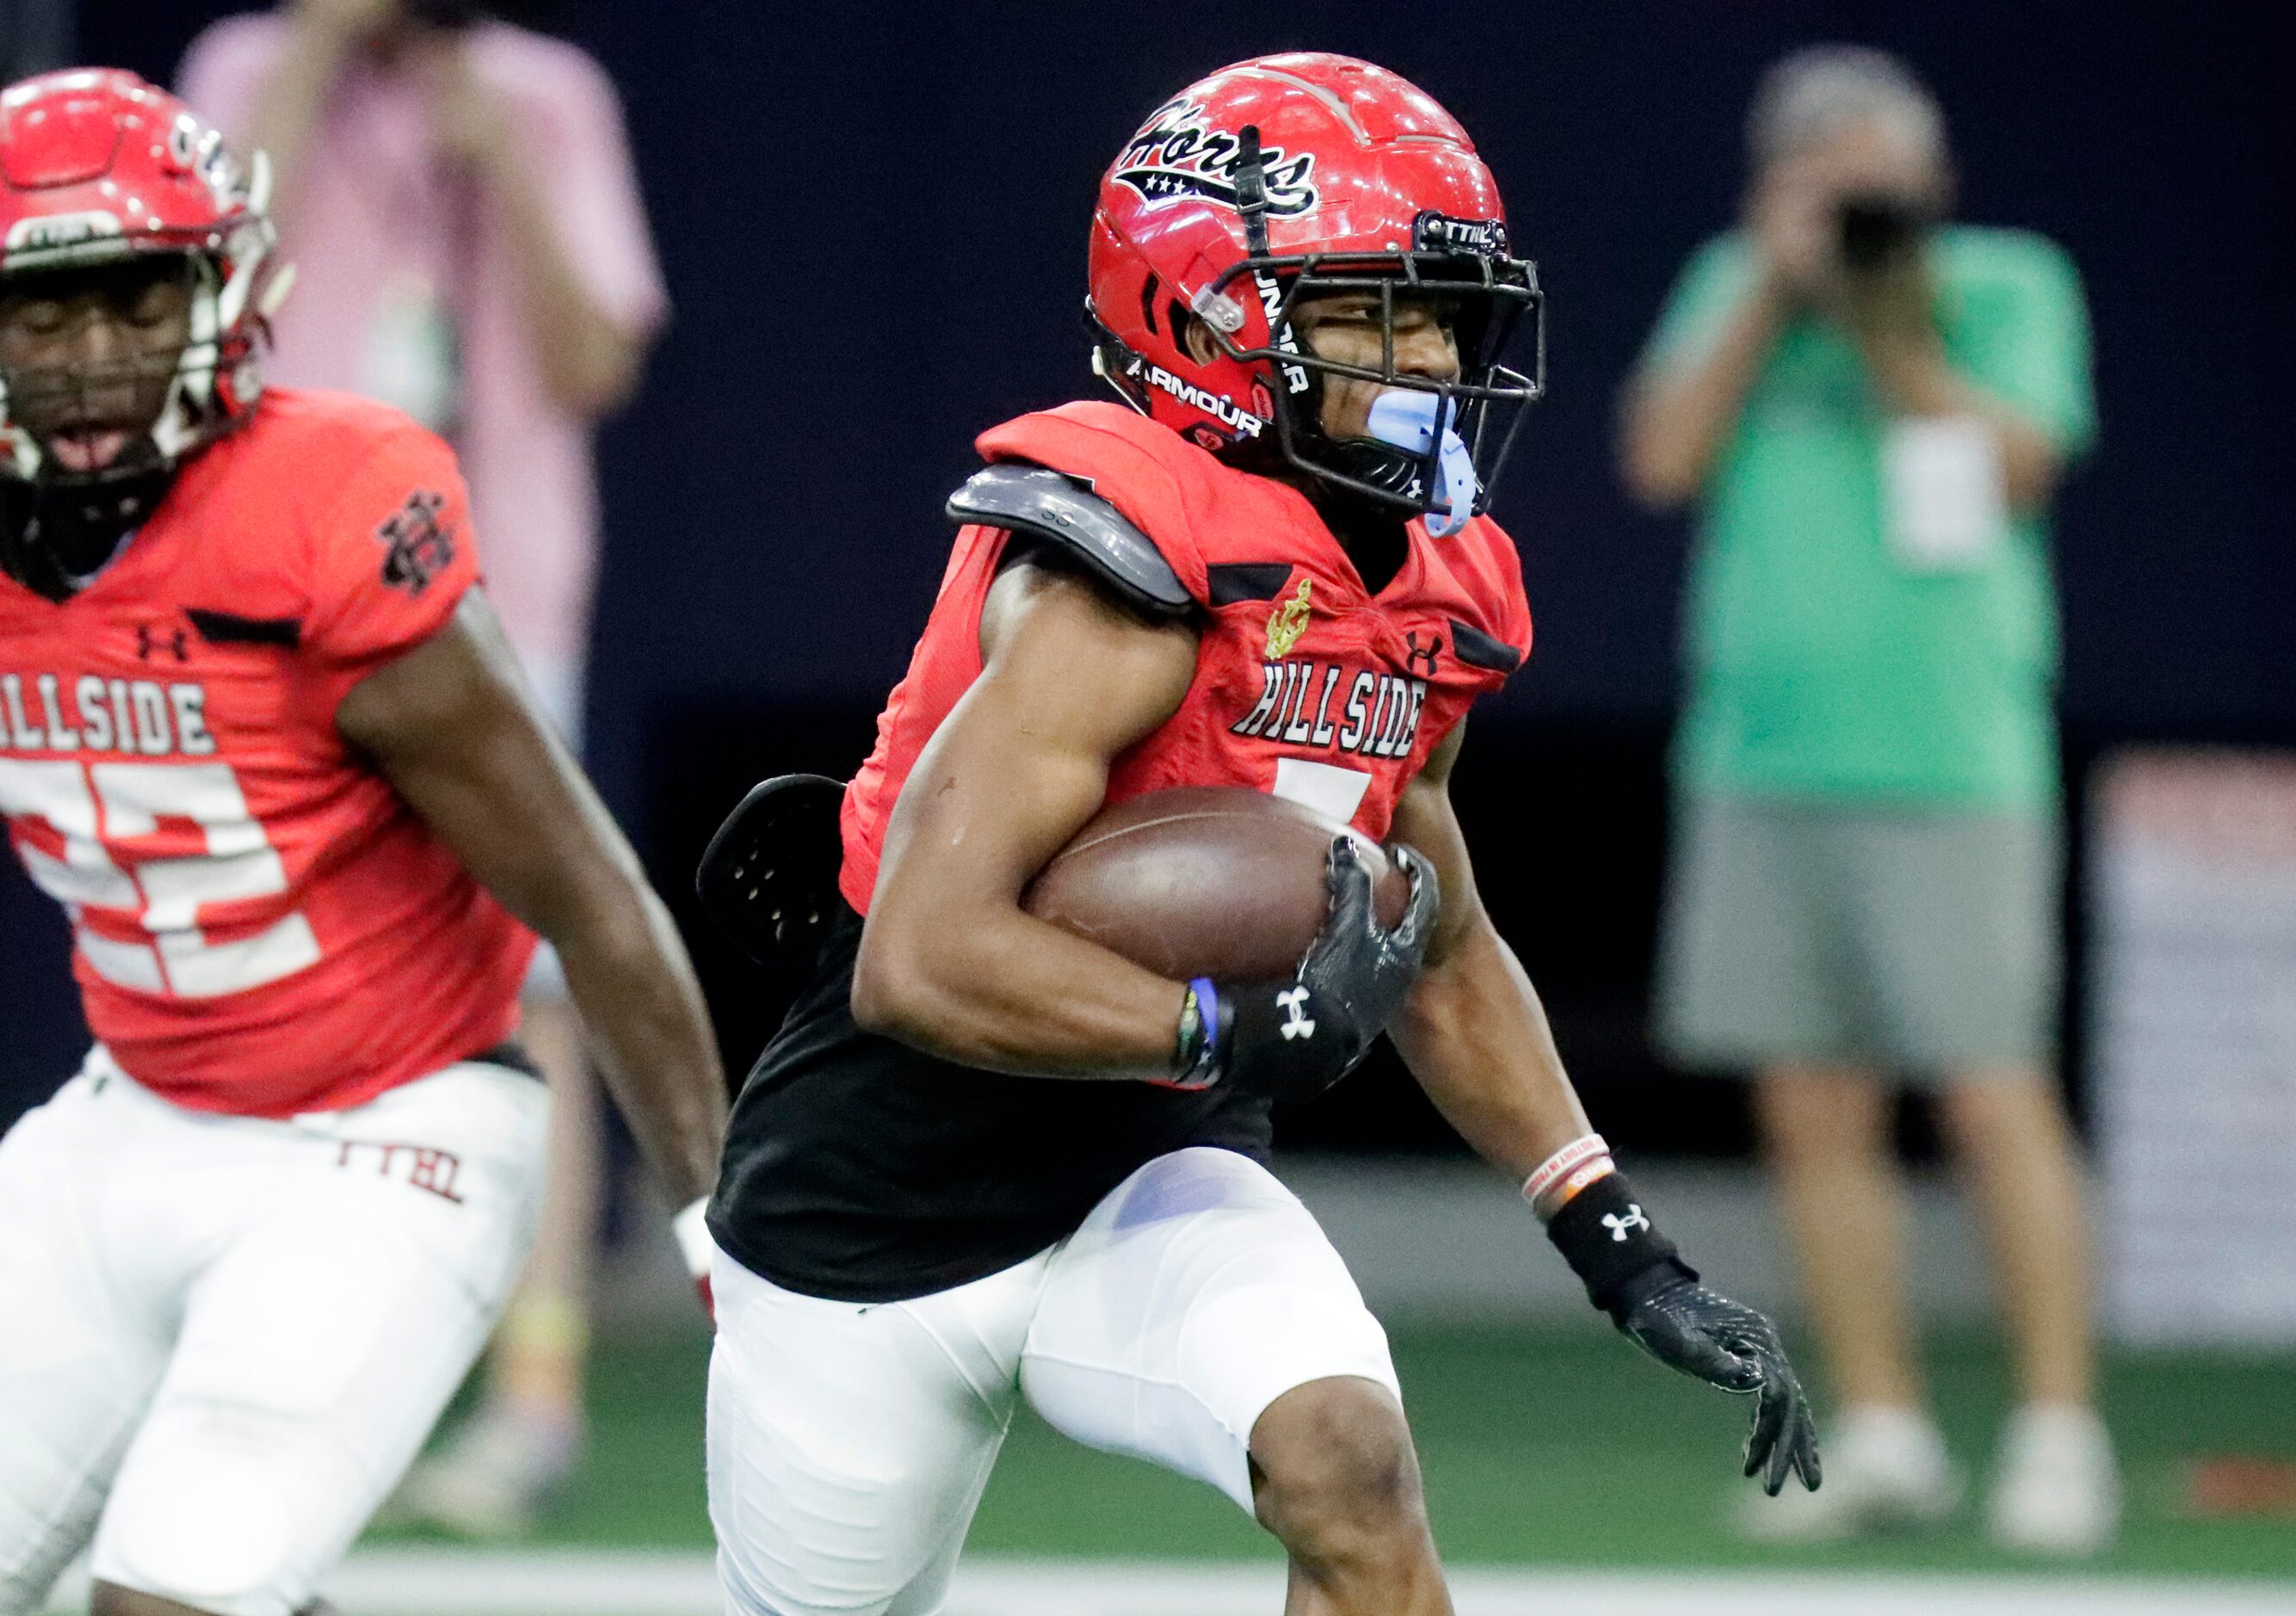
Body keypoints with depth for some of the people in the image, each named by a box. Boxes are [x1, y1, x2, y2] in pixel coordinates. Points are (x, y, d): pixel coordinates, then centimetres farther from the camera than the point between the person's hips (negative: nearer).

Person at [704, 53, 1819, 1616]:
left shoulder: (1425, 607, 1)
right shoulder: (1140, 569, -24)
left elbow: (1444, 958, 19)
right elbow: (921, 965, -31)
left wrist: (1627, 1254, 12)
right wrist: (1246, 1027, -28)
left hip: (1153, 1186, 5)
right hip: (883, 1227, -5)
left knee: (1349, 1465, -23)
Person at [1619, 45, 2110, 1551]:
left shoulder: (2011, 286, 2)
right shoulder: (1731, 289, 13)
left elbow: (2012, 467, -10)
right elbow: (1666, 457, 0)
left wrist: (1885, 325, -13)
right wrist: (1774, 288, -6)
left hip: (1949, 764, -4)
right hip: (1760, 763, 4)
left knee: (1996, 1097, -9)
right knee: (1816, 1111, 4)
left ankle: (2059, 1435, -4)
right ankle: (1883, 1437, 11)